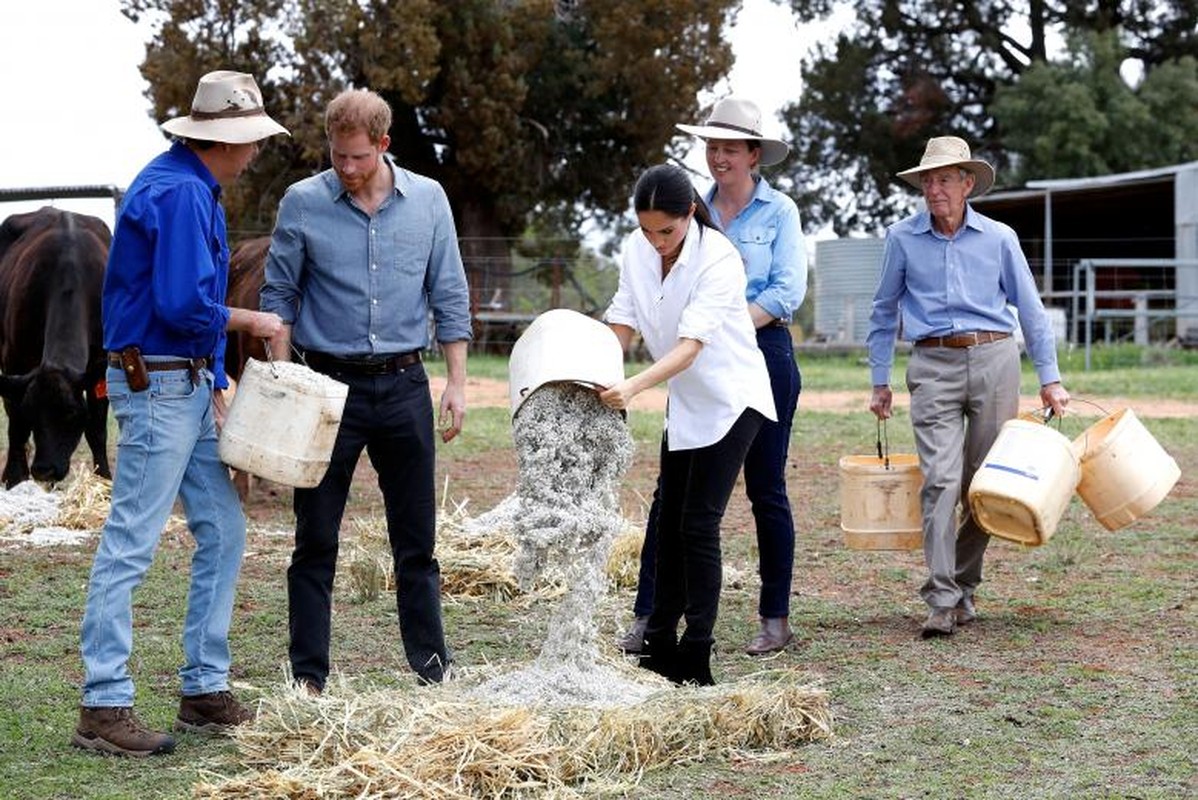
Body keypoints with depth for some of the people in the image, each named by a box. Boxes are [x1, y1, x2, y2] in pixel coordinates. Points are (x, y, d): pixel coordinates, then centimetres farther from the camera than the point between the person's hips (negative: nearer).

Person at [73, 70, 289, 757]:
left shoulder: (196, 190, 17)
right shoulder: (179, 193, -16)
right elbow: (183, 306, -24)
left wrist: (216, 385, 17)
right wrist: (248, 322, -7)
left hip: (189, 384, 11)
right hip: (157, 384, -11)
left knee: (223, 532, 12)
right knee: (132, 542, -8)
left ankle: (206, 690, 18)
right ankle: (104, 707, -6)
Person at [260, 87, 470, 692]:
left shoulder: (428, 200, 3)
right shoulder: (302, 204, -2)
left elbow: (449, 297, 7)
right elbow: (279, 297, 3)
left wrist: (457, 382, 3)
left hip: (403, 386, 2)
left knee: (416, 538, 7)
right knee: (316, 539, 2)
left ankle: (431, 666, 17)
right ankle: (309, 675, 10)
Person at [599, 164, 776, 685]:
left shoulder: (718, 258, -26)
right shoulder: (636, 251, -7)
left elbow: (690, 347, -33)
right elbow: (621, 325, -3)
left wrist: (633, 387, -46)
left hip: (731, 401, -7)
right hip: (685, 403, 7)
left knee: (699, 524, -11)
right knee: (669, 521, 12)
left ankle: (695, 659, -7)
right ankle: (659, 645, 22)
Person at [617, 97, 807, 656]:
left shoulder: (778, 212, -1)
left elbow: (788, 290, -10)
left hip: (762, 353, -4)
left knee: (765, 489, 3)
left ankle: (776, 619, 12)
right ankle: (647, 615, 1)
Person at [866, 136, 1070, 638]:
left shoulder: (998, 238, 7)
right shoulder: (902, 239, 7)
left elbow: (1030, 309, 11)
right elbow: (884, 312, 16)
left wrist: (1049, 379, 7)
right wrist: (880, 382, 13)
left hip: (994, 359, 1)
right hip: (934, 366, -1)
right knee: (941, 479, -14)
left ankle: (964, 587, 19)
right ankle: (942, 601, -17)